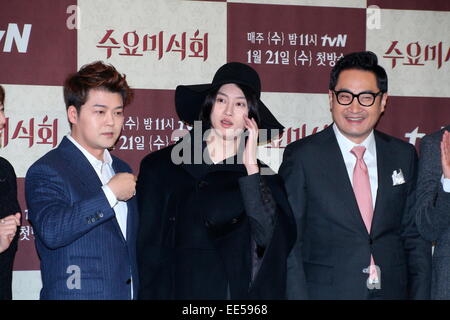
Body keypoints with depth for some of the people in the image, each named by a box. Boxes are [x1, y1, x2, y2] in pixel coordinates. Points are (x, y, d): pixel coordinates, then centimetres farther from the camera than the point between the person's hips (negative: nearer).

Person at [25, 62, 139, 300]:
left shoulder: (122, 171, 15)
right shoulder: (46, 170, -8)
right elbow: (51, 231, -26)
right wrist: (110, 193, -21)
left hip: (129, 293, 6)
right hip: (75, 294, -6)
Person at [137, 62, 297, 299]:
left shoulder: (263, 175, 7)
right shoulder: (161, 166, 3)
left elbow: (270, 238, -8)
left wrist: (251, 168, -8)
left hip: (246, 292, 1)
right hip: (181, 290, -1)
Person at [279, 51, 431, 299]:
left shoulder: (403, 155, 7)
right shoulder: (301, 156, -4)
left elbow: (415, 236, 9)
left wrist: (420, 295, 1)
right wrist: (297, 296, -12)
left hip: (393, 289, 4)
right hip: (325, 291, -3)